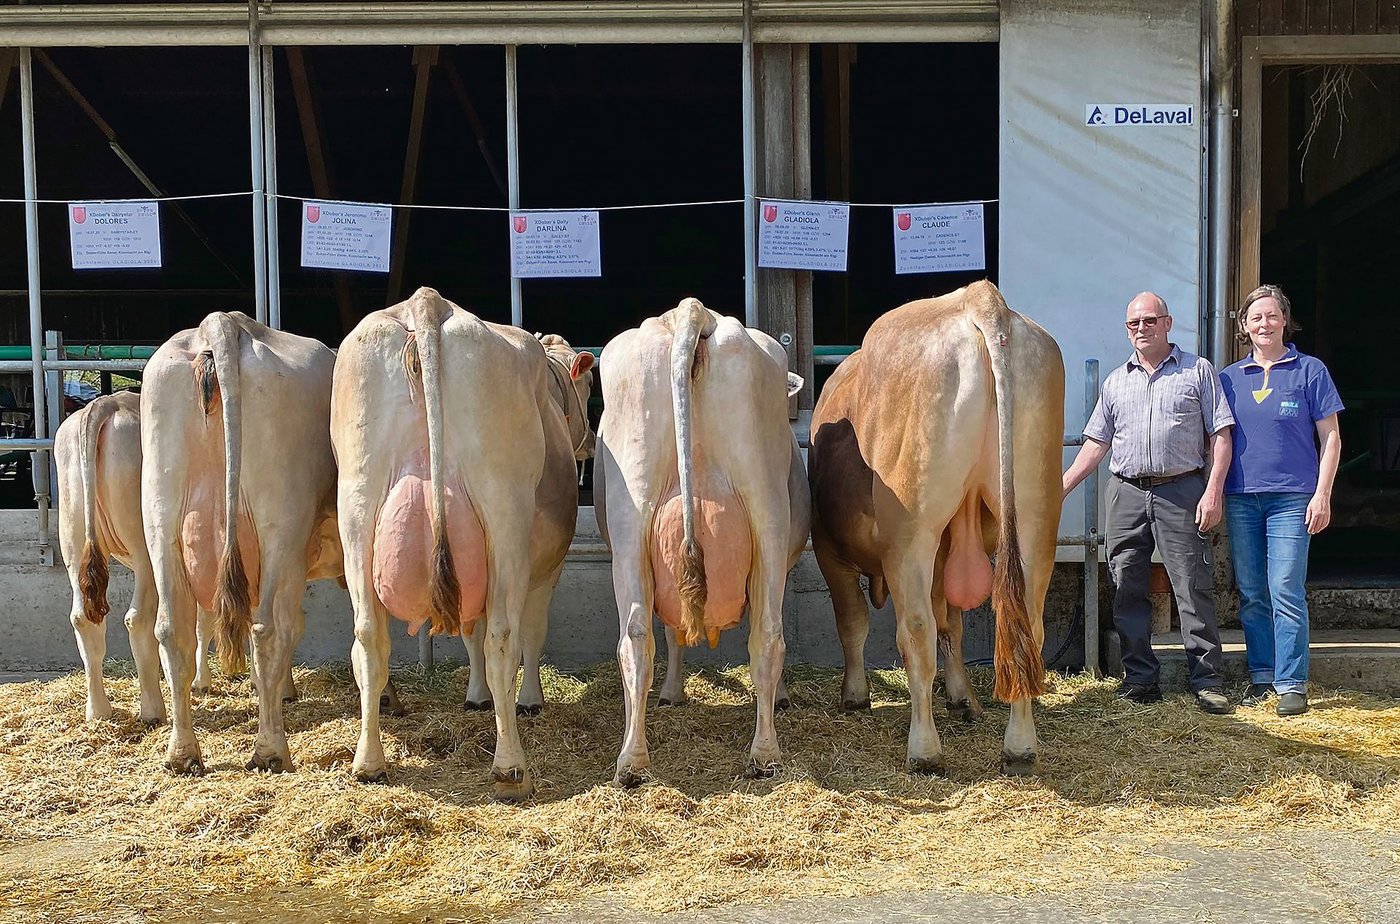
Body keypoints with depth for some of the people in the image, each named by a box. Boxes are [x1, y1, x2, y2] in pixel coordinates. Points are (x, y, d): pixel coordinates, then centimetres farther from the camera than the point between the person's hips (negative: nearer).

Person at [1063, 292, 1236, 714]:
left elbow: (1220, 437, 1)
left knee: (1193, 588, -5)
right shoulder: (1116, 382, 16)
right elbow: (1096, 444, 16)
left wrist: (1213, 493, -9)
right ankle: (1140, 678, 13)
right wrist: (1060, 489, 7)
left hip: (1182, 492, -4)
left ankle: (1207, 682, 2)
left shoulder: (1198, 371, 6)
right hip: (1126, 493, 4)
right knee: (1127, 590, 4)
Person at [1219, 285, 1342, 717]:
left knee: (1286, 594, -8)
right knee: (1251, 596, 8)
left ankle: (1292, 684, -2)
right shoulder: (1229, 377, 11)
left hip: (1291, 498, -3)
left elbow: (1330, 438, 2)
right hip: (1241, 498, 4)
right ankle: (1262, 675, 18)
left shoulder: (1309, 370, 3)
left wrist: (1322, 495, -6)